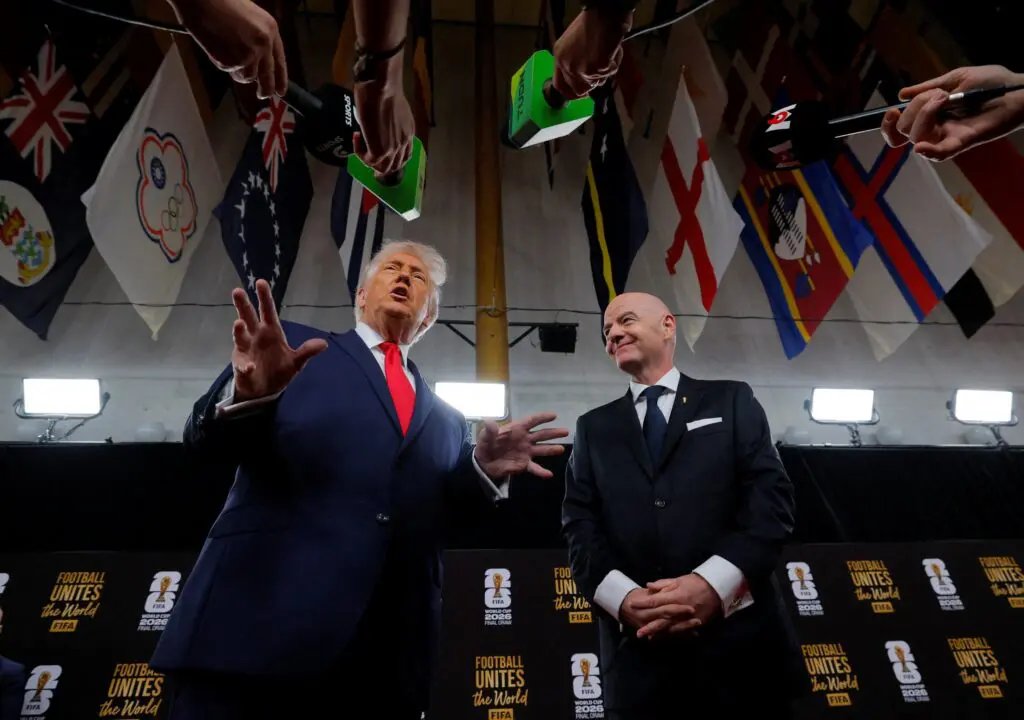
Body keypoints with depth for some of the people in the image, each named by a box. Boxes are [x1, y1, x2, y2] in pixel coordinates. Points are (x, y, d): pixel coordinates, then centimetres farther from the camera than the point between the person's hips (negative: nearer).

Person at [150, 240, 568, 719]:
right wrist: (249, 393, -22)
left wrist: (484, 471, -8)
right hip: (260, 619, -2)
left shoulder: (445, 419, 20)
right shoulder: (295, 345, 11)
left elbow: (448, 514, 12)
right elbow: (207, 439, 0)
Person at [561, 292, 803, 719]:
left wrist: (712, 581, -16)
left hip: (739, 635, -1)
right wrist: (623, 598, -14)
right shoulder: (594, 427, 12)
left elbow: (773, 497, -3)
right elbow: (580, 525, 4)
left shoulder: (732, 401, 8)